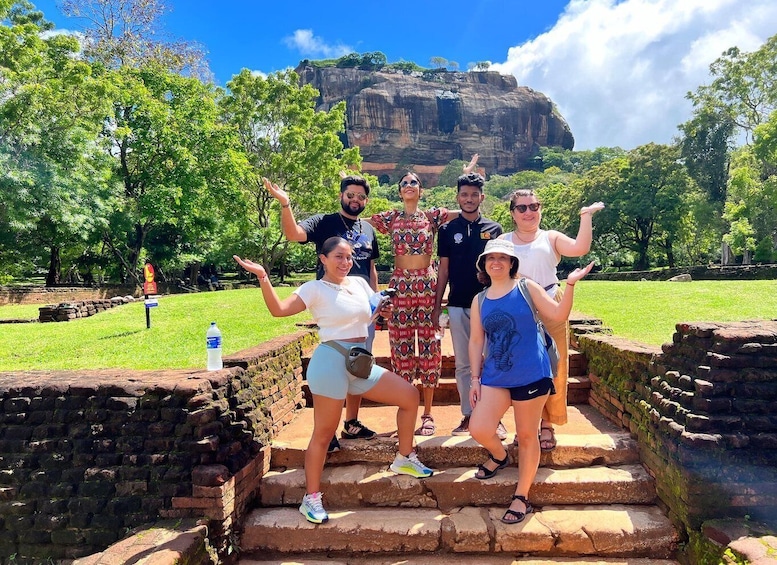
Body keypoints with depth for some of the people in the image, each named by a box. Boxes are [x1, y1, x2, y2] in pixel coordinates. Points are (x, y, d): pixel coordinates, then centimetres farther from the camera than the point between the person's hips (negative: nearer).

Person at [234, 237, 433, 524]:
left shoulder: (359, 283, 13)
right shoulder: (315, 289, -5)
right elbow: (278, 309, -18)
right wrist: (263, 278, -29)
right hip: (331, 361, -7)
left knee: (410, 395, 8)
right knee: (324, 433, 0)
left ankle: (404, 459, 24)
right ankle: (311, 498, 15)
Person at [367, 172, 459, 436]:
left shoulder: (432, 216, 8)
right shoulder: (391, 218, 9)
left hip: (428, 286, 0)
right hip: (400, 287, 0)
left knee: (429, 348, 2)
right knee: (402, 349, 2)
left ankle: (427, 414, 13)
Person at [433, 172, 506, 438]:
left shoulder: (494, 229, 6)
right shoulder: (447, 230, 7)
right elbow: (443, 270, 7)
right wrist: (436, 306, 4)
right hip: (458, 306, 1)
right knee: (463, 364, 7)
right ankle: (468, 416, 18)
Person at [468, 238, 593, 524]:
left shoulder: (527, 288, -1)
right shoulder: (479, 300, 8)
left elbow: (558, 315, -7)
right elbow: (476, 341, 9)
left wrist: (570, 284, -18)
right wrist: (475, 378, 6)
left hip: (531, 375, -3)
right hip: (495, 377, 3)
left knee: (527, 436, 7)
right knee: (478, 430, -7)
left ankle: (522, 497, 23)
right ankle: (499, 456, 29)